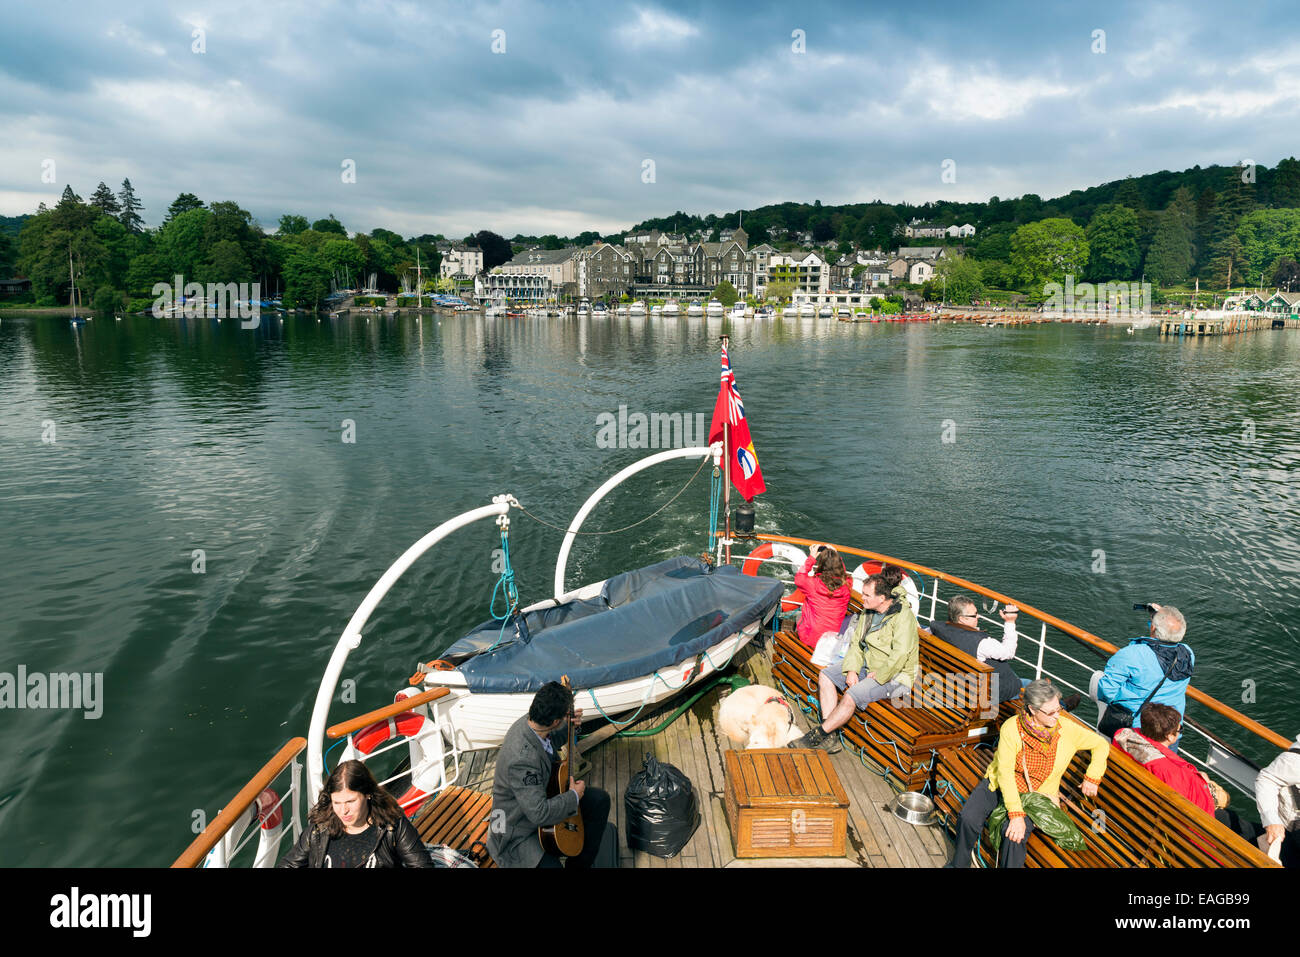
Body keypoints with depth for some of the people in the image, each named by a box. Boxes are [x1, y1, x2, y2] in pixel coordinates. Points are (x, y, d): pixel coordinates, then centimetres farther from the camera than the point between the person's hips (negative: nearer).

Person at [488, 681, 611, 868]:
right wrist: (574, 795, -20)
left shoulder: (530, 721, -11)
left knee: (600, 800, 9)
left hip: (542, 795, 9)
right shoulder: (522, 759, -38)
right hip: (519, 833, -9)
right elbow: (539, 814, -35)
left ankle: (579, 863, 23)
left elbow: (550, 742, 15)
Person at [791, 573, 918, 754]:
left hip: (893, 675, -9)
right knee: (825, 676, -5)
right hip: (867, 665, 9)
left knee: (851, 697, -28)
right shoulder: (867, 611, 5)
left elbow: (900, 655, -28)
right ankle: (830, 738, -11)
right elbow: (856, 643, 7)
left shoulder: (903, 616, -21)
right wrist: (852, 670, -8)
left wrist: (877, 676, -20)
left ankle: (815, 737, -13)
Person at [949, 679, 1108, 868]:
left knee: (1015, 835, -30)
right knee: (968, 819, -22)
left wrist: (1092, 778, -1)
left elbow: (1101, 744, 7)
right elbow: (1005, 771, -21)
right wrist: (1016, 814, -28)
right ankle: (959, 864, 6)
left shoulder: (1068, 730, -12)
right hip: (1000, 784, 0)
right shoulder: (1011, 728, -20)